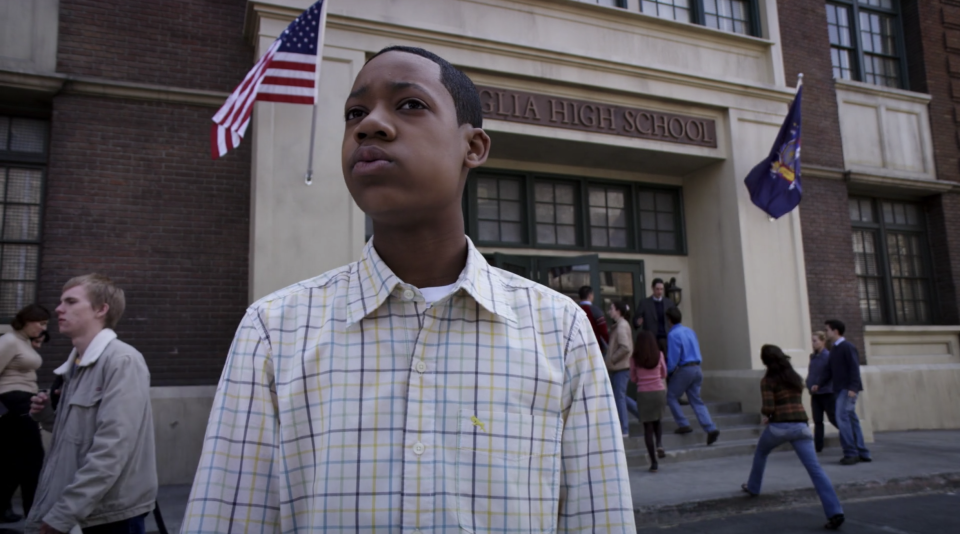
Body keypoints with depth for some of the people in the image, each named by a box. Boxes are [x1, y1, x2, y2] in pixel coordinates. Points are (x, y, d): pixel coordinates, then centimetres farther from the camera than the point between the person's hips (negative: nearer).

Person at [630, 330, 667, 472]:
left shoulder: (634, 358, -3)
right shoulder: (659, 355, 0)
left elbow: (633, 378, 5)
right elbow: (664, 374, 11)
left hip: (643, 394, -2)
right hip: (659, 392, 2)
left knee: (648, 426, 3)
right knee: (657, 421, 23)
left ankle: (654, 462, 1)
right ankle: (660, 444, -4)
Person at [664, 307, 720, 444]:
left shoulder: (673, 335, -11)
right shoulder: (690, 331, 13)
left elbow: (673, 358, -14)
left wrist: (667, 373, 0)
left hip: (684, 370, -7)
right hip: (697, 369, 7)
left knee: (671, 396, 9)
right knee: (696, 400, 9)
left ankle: (684, 425, 3)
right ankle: (711, 429, -2)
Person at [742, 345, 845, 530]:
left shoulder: (768, 380, -2)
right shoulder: (796, 378, 17)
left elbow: (768, 408, -11)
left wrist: (765, 413, 11)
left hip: (779, 427, -3)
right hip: (800, 426, 4)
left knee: (760, 453, 27)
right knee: (816, 469, -6)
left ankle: (753, 487, 41)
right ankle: (835, 512, -18)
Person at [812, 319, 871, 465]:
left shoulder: (848, 347, -9)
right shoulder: (834, 349, 17)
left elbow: (854, 368, -16)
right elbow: (828, 370, 15)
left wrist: (853, 388, -24)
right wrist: (819, 385, 5)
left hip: (848, 389, -9)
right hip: (839, 389, 9)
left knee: (842, 417, -15)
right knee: (851, 419, 9)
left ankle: (851, 453, -11)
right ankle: (863, 453, 14)